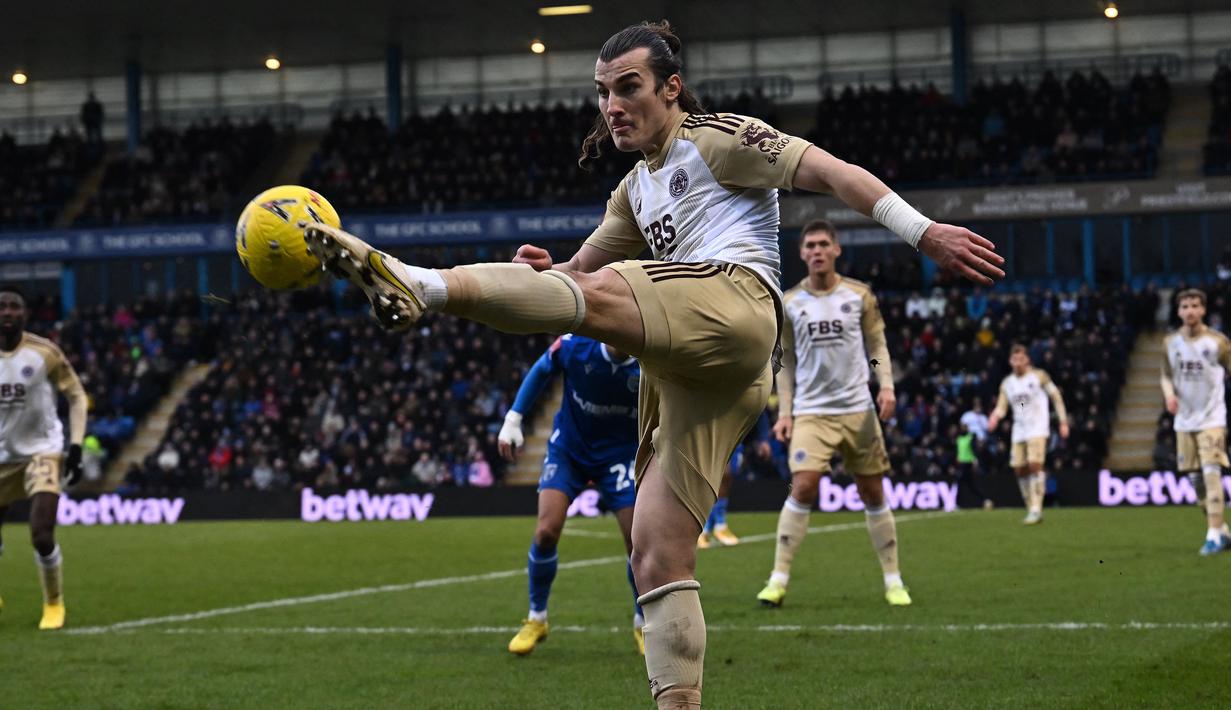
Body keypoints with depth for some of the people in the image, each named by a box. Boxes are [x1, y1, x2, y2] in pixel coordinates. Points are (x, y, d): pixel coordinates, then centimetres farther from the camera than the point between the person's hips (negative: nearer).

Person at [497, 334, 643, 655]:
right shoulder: (575, 346, -21)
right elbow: (540, 371, 0)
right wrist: (513, 418, -2)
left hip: (620, 455, 0)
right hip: (568, 449, 0)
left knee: (638, 542, -7)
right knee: (546, 532, -15)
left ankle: (643, 625, 18)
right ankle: (536, 619, 8)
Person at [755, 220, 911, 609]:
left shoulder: (859, 295, 3)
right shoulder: (790, 303, 4)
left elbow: (877, 346, 7)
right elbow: (786, 361, 10)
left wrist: (886, 386, -9)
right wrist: (785, 412, 3)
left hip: (858, 409, 1)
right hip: (811, 412, -1)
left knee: (873, 493, 4)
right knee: (803, 487, -16)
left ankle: (893, 580, 14)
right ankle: (779, 579, -11)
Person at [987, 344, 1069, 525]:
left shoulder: (1039, 376, -2)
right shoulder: (1007, 383, 10)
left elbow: (1056, 396, 3)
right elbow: (1001, 406, 7)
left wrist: (1063, 422, 0)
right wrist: (995, 417, -16)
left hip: (1037, 429, -5)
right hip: (1019, 430, 5)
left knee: (1035, 465, -19)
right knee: (1019, 469, 1)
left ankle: (1036, 510, -21)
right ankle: (1031, 510, 13)